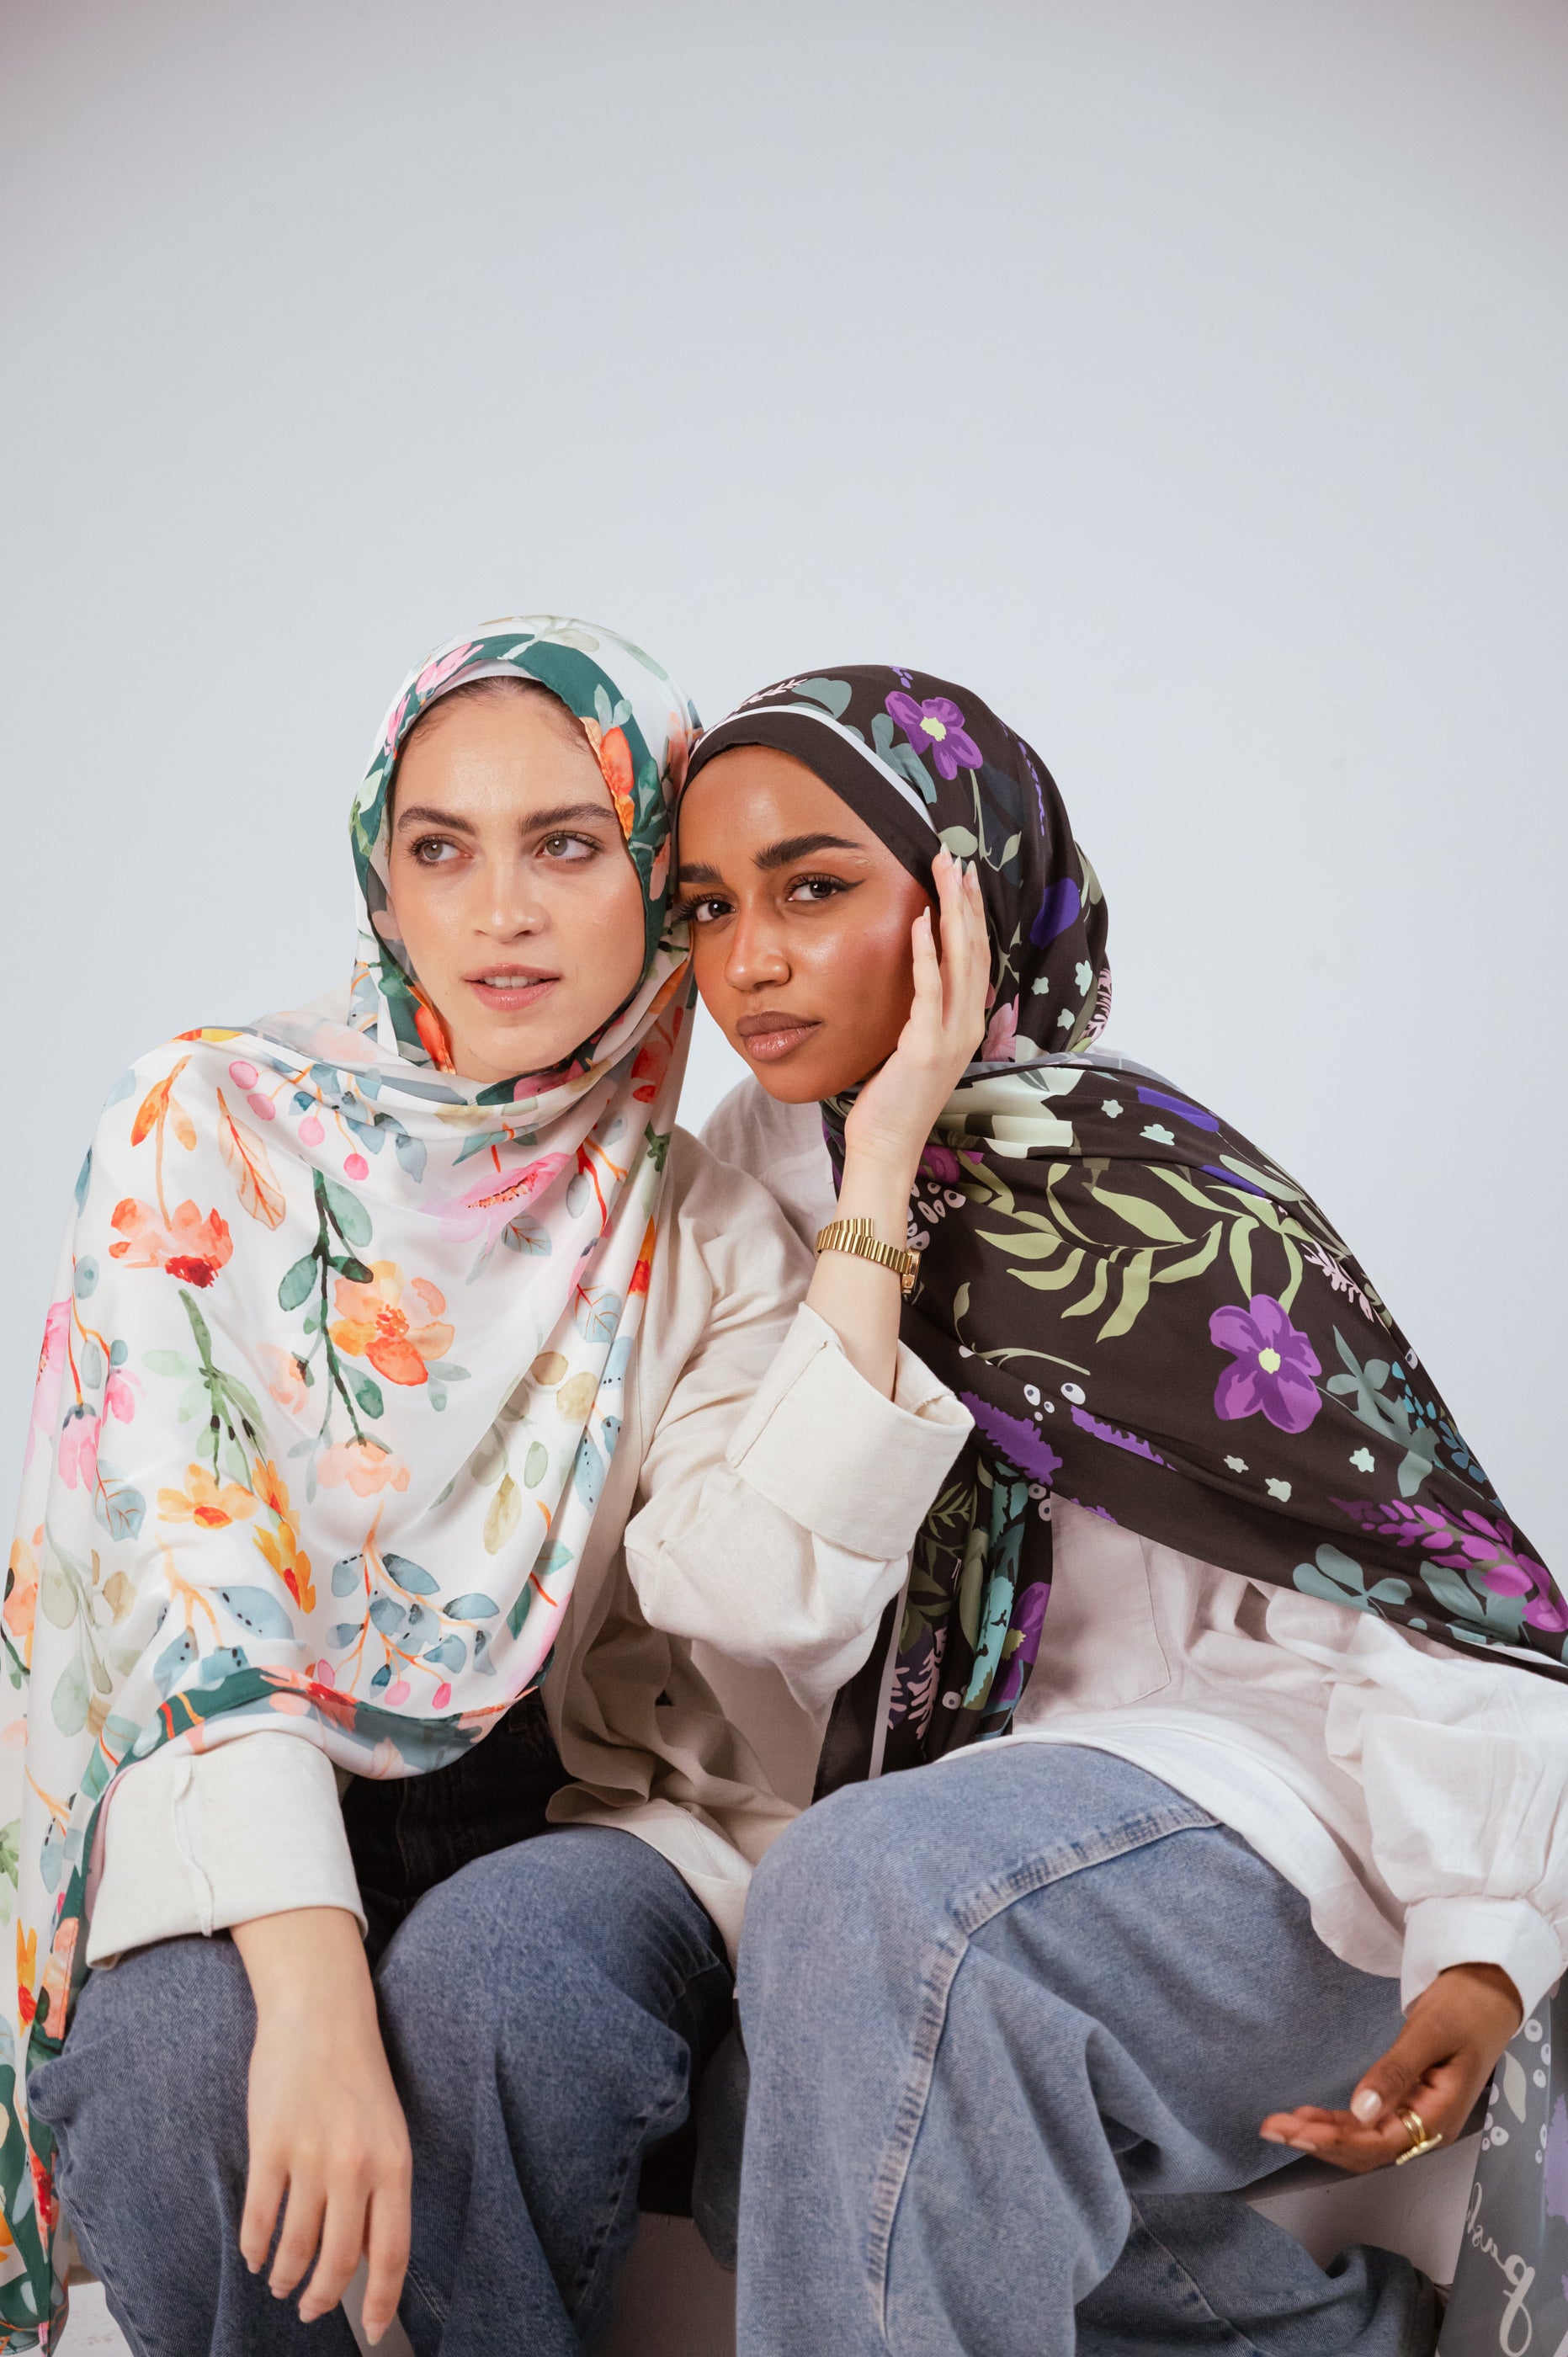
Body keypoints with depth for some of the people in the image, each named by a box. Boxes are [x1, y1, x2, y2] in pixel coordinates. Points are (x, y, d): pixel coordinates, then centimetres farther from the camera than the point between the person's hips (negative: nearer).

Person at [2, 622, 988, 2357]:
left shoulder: (705, 1238, 3)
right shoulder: (210, 1127, -2)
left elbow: (762, 1595, -16)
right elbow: (174, 1568, -15)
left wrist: (879, 1181, -16)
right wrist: (313, 1977, -28)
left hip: (568, 1829, 1)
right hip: (227, 1832, -1)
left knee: (493, 1972, -32)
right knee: (177, 2045, -33)